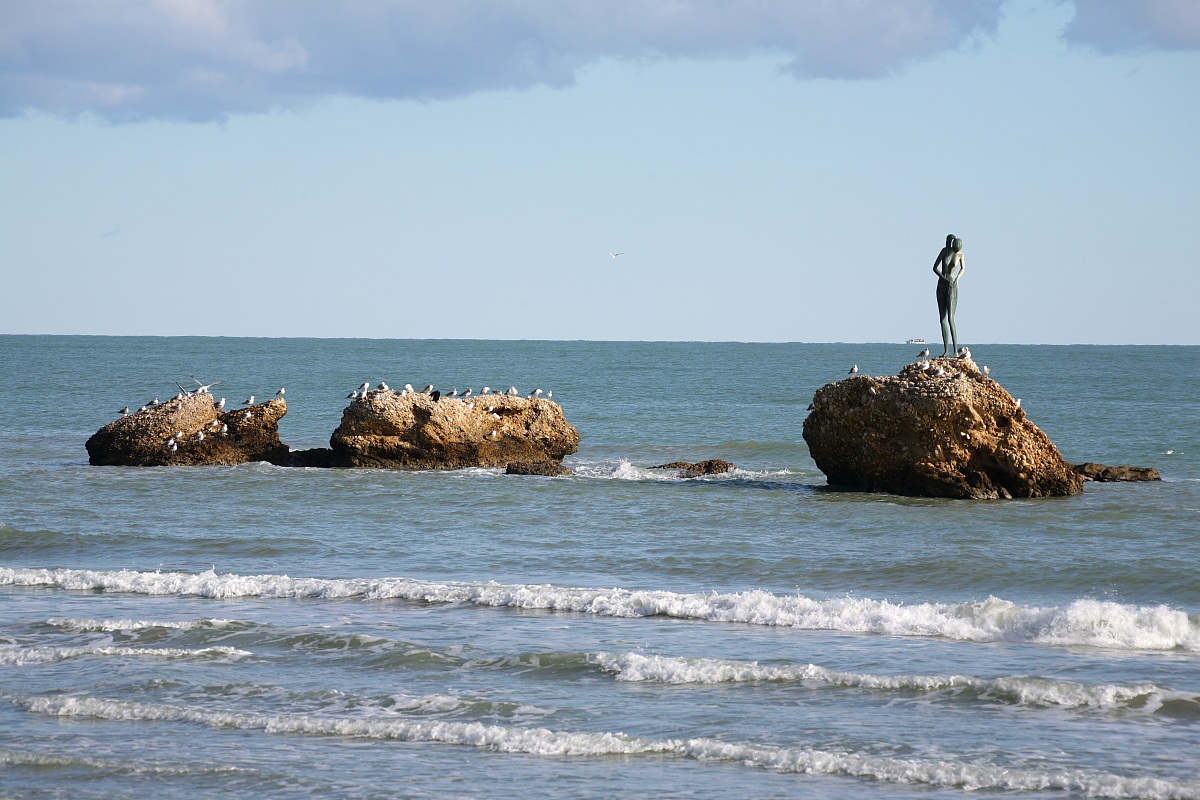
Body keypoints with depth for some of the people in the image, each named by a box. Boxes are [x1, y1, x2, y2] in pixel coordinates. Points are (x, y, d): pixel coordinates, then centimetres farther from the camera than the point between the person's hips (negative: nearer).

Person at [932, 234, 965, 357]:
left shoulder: (960, 254, -4)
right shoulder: (945, 251, -2)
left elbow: (963, 268, 12)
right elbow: (935, 268, -1)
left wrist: (956, 280, -4)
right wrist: (946, 279, -12)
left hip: (952, 287, -3)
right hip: (941, 286, 3)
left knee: (950, 319, -13)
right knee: (942, 318, 2)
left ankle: (956, 350, -12)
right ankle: (946, 350, 6)